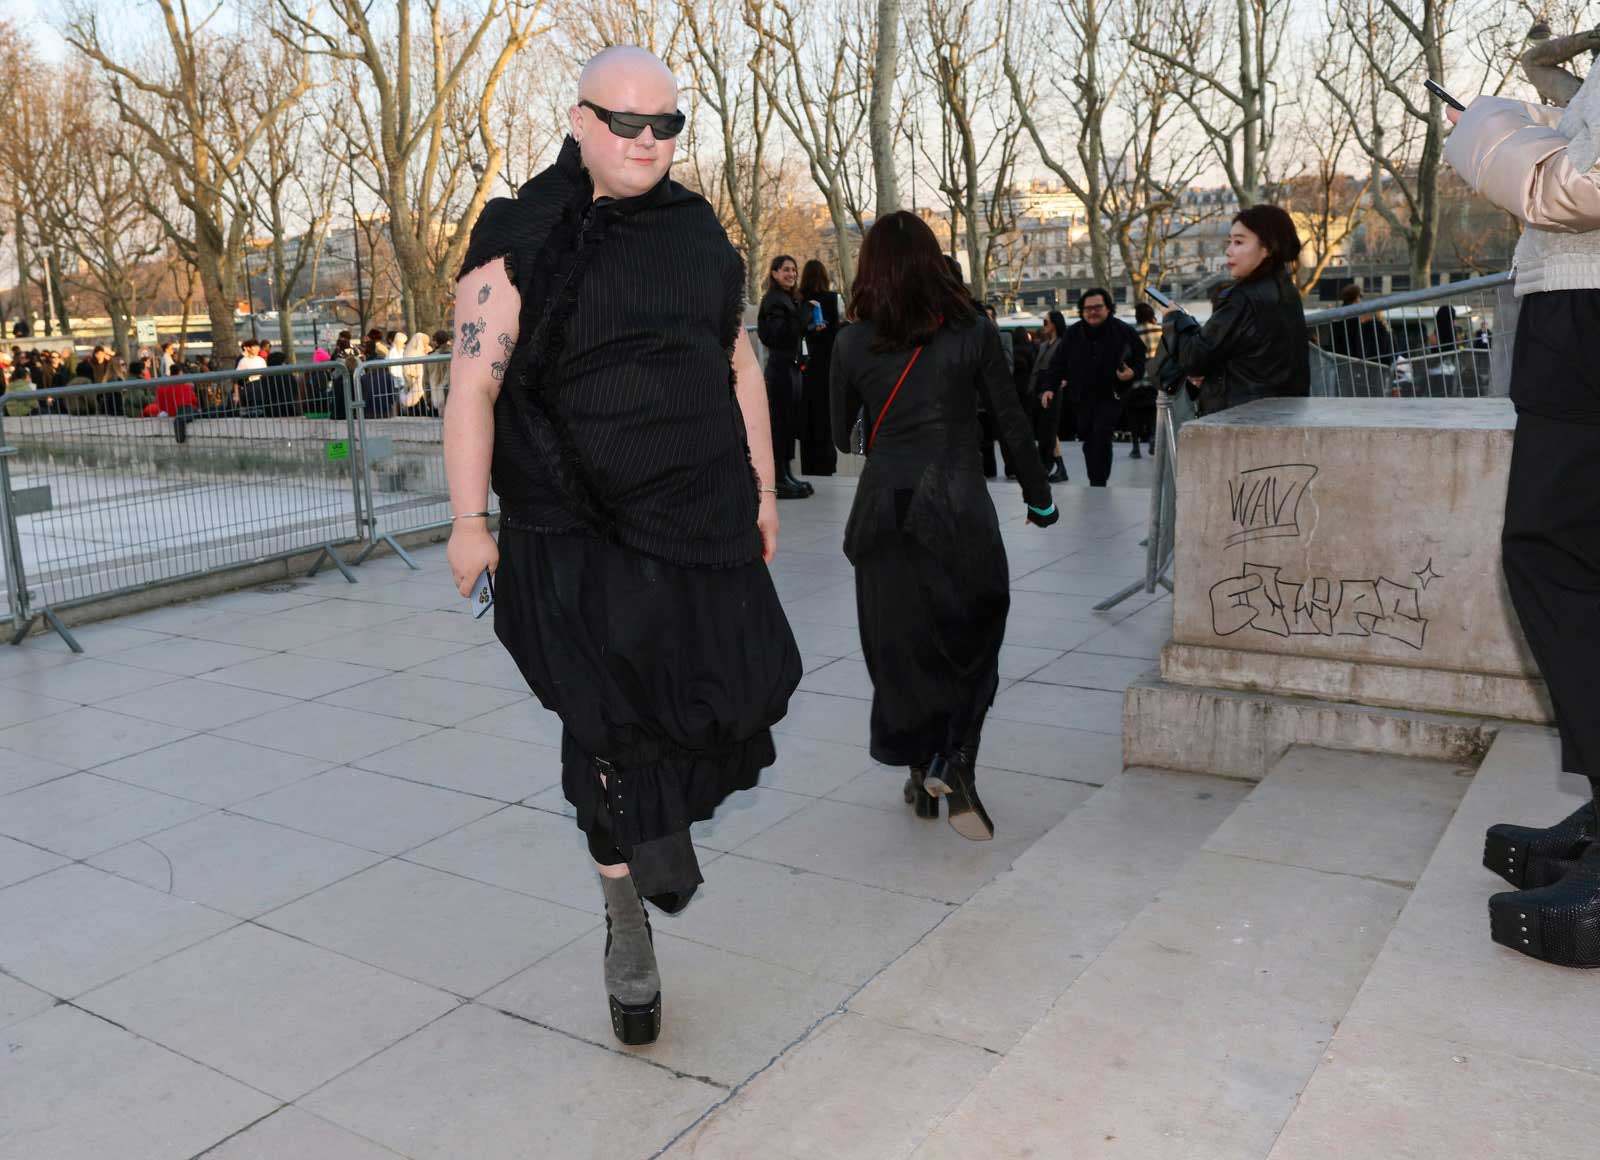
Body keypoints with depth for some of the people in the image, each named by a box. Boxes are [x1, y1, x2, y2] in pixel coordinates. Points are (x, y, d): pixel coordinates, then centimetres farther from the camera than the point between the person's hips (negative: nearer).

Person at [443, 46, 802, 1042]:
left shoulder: (699, 233, 10)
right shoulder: (524, 240, -6)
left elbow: (741, 367, 16)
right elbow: (474, 383, -9)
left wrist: (763, 489, 16)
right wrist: (470, 521, -14)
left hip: (704, 513, 5)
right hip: (579, 530, -4)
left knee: (740, 692, -3)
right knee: (613, 726, 0)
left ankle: (667, 809, 33)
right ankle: (629, 933, 21)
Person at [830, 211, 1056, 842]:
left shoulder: (852, 342, -2)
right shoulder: (974, 332, -3)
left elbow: (840, 435, 7)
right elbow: (1012, 423, 3)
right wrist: (1039, 495, 14)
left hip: (884, 508, 1)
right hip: (959, 509, -1)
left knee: (899, 643, 12)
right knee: (970, 637, 11)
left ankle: (922, 777, 21)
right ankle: (957, 760, -6)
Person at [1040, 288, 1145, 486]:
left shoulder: (1124, 332, -3)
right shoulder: (1073, 333, 2)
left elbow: (1140, 358, 7)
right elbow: (1057, 363, 6)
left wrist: (1133, 373, -15)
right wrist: (1050, 388, -5)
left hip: (1110, 396, -3)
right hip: (1082, 398, 3)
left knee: (1101, 437, -17)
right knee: (1089, 440, 9)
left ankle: (1098, 484, -13)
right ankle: (1095, 483, 22)